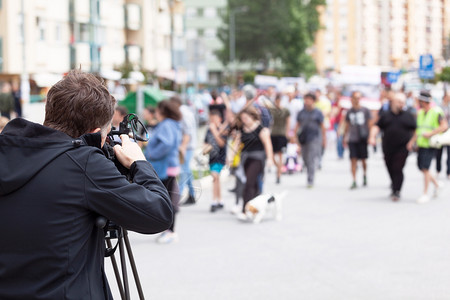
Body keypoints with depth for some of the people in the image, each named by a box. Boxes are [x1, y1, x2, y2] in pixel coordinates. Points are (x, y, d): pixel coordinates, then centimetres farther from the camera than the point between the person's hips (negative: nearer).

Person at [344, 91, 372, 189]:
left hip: (363, 138, -1)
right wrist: (345, 138, 10)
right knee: (353, 160, -6)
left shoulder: (365, 111, 1)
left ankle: (364, 175, 35)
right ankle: (354, 181, -6)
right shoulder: (349, 112, 7)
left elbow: (369, 124, 4)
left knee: (363, 159, 7)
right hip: (352, 139, 1)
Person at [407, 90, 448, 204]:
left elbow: (444, 126, -15)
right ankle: (436, 184, 31)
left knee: (425, 168, -11)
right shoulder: (420, 112, 14)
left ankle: (425, 194, -3)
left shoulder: (436, 111, -10)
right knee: (421, 167, 9)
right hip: (421, 144, 8)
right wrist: (412, 141, 12)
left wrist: (431, 133, -21)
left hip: (430, 144, -8)